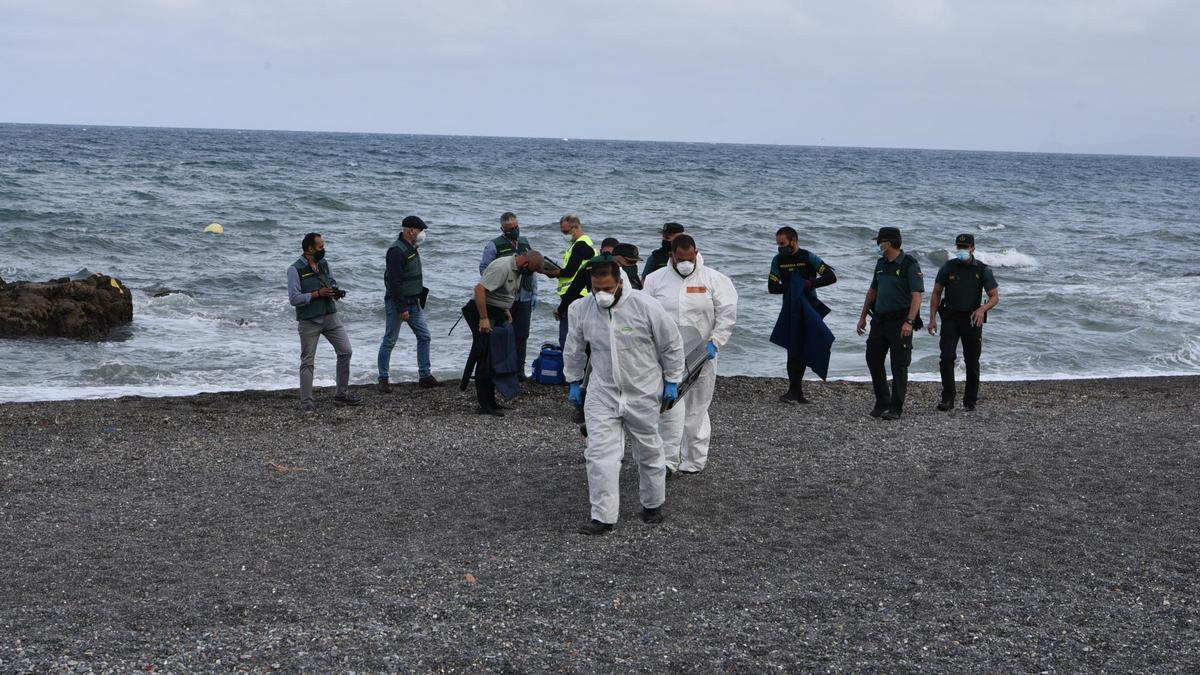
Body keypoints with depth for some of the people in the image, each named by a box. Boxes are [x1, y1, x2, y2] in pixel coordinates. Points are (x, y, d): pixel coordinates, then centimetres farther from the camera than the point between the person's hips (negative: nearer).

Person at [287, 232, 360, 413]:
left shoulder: (324, 263, 7)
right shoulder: (295, 269, -13)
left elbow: (333, 281, 22)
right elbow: (294, 299, -17)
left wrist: (336, 291, -1)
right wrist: (318, 293, -21)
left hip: (330, 316, 6)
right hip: (309, 321, -6)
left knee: (345, 351, 3)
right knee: (308, 362, 1)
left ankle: (342, 394, 15)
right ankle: (306, 402, 8)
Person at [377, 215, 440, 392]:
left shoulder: (412, 248, 11)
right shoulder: (397, 251, -20)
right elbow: (394, 281, -24)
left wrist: (420, 296, 19)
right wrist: (402, 308, -25)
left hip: (414, 302, 9)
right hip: (396, 302, -9)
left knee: (424, 336, 8)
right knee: (389, 341, 0)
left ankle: (425, 376, 15)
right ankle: (383, 379, 7)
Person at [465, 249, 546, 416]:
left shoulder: (518, 269, 9)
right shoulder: (502, 267, -23)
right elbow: (480, 289, -30)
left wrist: (506, 310, 16)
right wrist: (483, 318, -31)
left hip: (497, 314, 10)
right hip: (483, 311, -10)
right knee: (485, 360, -10)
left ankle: (490, 401, 19)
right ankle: (485, 405, -9)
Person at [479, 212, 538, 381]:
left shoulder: (525, 244, 14)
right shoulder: (494, 246, -2)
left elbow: (533, 270, 18)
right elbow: (484, 268, -2)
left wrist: (534, 293, 12)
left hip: (524, 298, 5)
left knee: (522, 335, 5)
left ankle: (519, 369, 12)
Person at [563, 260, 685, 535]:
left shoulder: (645, 306, -16)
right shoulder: (582, 309, -7)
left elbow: (671, 345, -3)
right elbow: (574, 350, 12)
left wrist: (672, 381, 1)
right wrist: (574, 382, 16)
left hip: (643, 394, -1)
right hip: (602, 395, 2)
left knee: (649, 451, 14)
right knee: (600, 453, -9)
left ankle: (653, 504, 35)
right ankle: (603, 517, -5)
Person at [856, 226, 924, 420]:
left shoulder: (909, 264, -11)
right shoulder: (881, 263, 12)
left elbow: (917, 295, -16)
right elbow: (872, 291, 21)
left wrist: (909, 322, -25)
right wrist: (863, 316, 18)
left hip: (900, 322, -7)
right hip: (879, 320, 8)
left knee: (899, 366, -2)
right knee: (873, 360, 8)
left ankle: (896, 408, 4)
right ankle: (882, 403, 19)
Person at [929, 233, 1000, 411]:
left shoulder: (983, 270, -2)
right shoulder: (948, 267, 0)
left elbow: (995, 297, -3)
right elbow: (936, 293, 6)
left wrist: (983, 309, -24)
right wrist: (932, 318, -4)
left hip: (972, 320, 0)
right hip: (950, 318, 0)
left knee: (972, 362, 5)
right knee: (947, 357, -13)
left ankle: (970, 400, 19)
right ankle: (947, 399, -9)